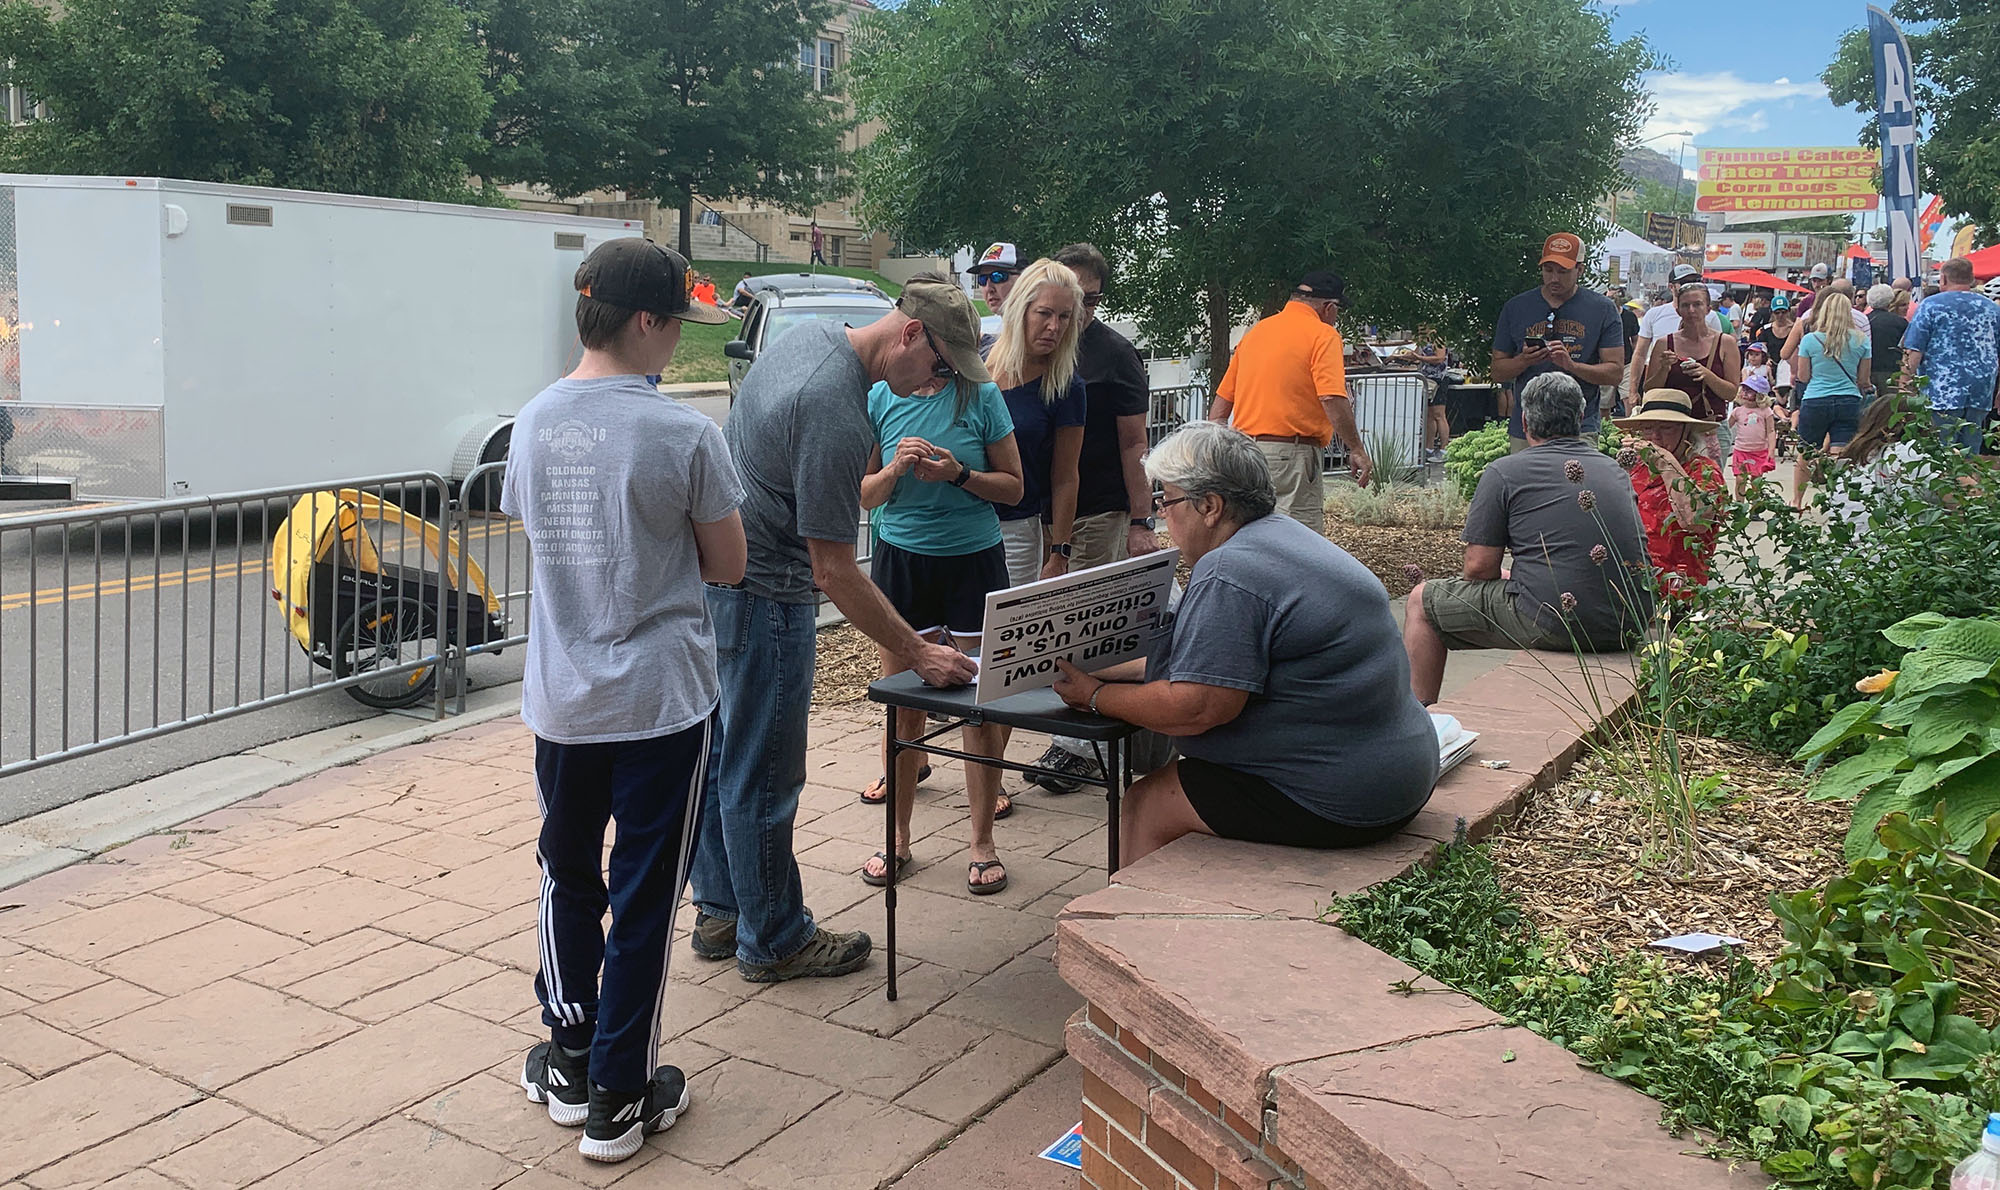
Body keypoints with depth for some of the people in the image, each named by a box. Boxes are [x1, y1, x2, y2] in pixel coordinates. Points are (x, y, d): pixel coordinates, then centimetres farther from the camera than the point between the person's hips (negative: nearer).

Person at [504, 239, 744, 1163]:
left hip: (560, 697, 5)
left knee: (567, 876, 21)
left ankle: (570, 1062, 33)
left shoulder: (534, 421, 0)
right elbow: (727, 567, -7)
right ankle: (619, 1096, 17)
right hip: (659, 700, -5)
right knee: (643, 896, 7)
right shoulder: (684, 435, -16)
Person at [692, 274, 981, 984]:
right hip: (761, 596, -10)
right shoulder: (836, 413, -27)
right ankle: (773, 941, 16)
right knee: (762, 777, 2)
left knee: (721, 758, 18)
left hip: (714, 574, 11)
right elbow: (834, 569, -25)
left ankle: (720, 912, 32)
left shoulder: (809, 338, 4)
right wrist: (916, 654, -20)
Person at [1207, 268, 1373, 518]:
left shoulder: (1254, 332, 16)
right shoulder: (1322, 335, -5)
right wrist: (1357, 450, -13)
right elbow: (1333, 399, -18)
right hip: (1292, 454, -7)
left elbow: (1221, 400, 16)